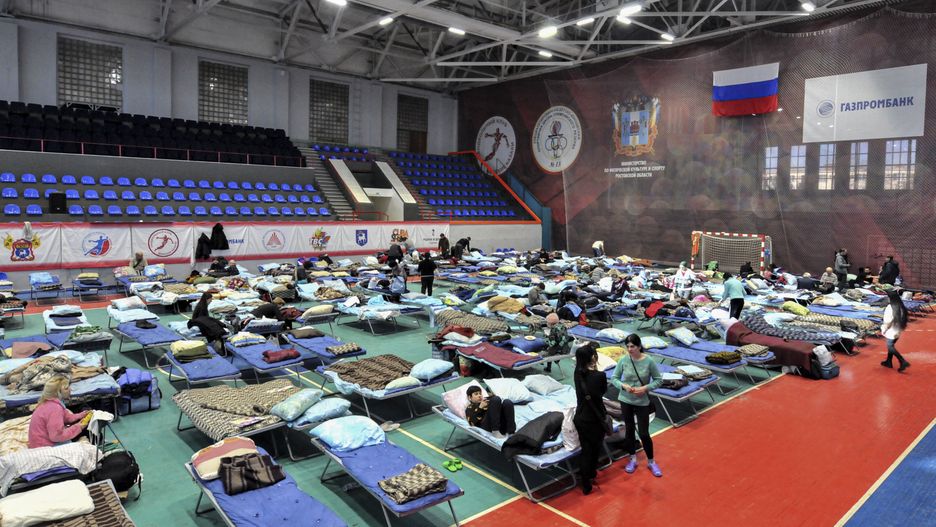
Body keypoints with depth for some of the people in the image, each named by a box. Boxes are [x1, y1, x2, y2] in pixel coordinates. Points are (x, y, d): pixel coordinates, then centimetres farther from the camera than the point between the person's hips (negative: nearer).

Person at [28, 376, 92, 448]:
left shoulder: (51, 402, 2)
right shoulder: (54, 408, -28)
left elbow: (68, 417, 12)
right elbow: (57, 436, -29)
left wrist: (82, 415, 0)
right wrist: (77, 427, -20)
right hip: (45, 446, -10)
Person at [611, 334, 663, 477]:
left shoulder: (649, 361, -15)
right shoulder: (623, 360, -11)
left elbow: (659, 380, -6)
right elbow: (614, 378, -2)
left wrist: (645, 388, -20)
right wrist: (623, 386, -20)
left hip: (642, 402, -2)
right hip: (625, 400, 2)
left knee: (644, 433, 4)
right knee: (629, 429, 14)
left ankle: (651, 462, 26)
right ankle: (633, 459, 33)